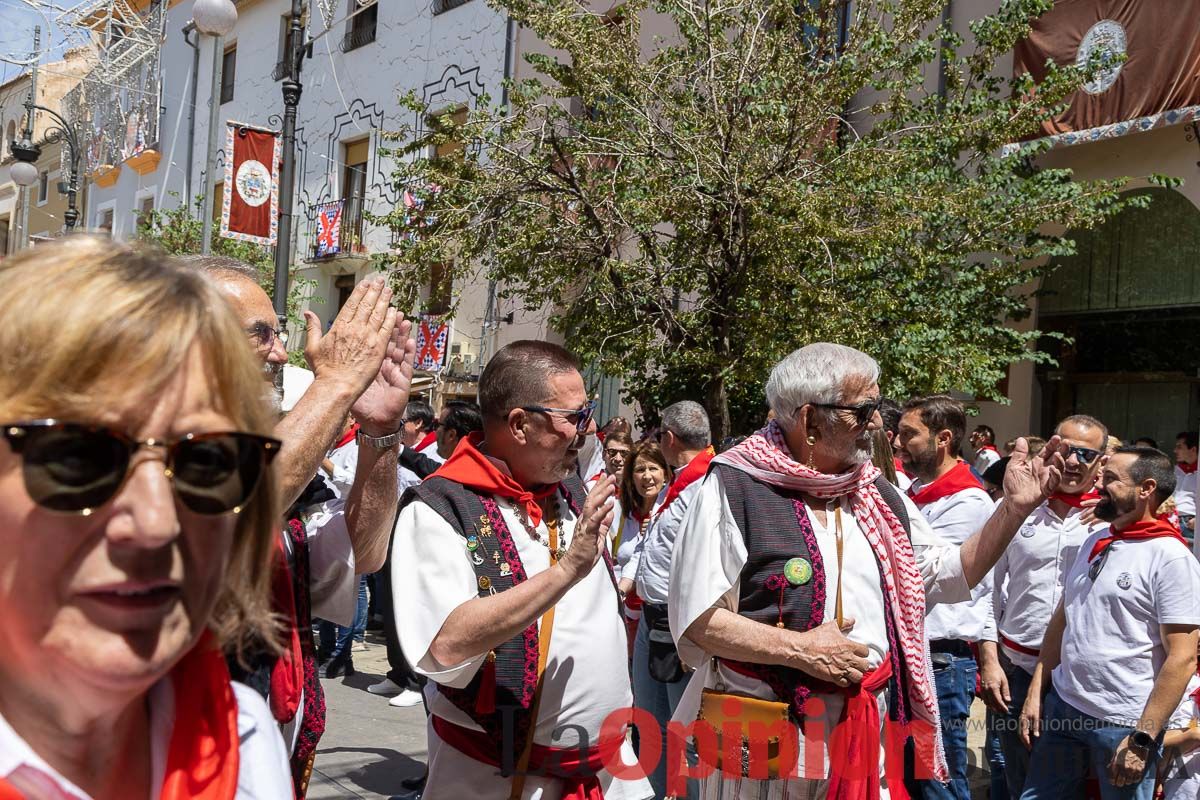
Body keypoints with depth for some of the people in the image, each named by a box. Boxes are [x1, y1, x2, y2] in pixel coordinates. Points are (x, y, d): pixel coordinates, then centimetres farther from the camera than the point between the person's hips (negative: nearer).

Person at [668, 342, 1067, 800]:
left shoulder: (877, 493, 9)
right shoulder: (734, 487, -12)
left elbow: (948, 575, 14)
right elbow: (695, 619, -16)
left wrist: (1014, 508, 4)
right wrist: (800, 650, -20)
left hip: (867, 732, 6)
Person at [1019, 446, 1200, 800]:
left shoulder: (1171, 558, -12)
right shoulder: (1094, 543, 10)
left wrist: (1142, 739, -17)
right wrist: (1036, 692, 10)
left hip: (1123, 724, -6)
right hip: (1061, 707, 7)